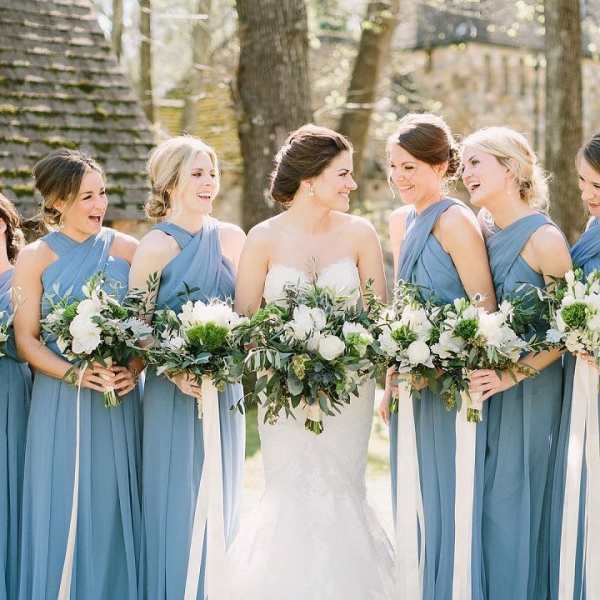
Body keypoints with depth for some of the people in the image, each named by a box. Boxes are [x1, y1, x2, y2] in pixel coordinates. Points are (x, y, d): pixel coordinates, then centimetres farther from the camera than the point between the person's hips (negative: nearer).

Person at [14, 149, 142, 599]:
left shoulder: (128, 250, 4)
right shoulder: (35, 258, 1)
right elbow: (26, 338, -1)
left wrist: (134, 369, -13)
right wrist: (76, 375, -15)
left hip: (120, 401, 1)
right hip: (60, 404, -1)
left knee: (114, 508, 5)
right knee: (63, 513, 3)